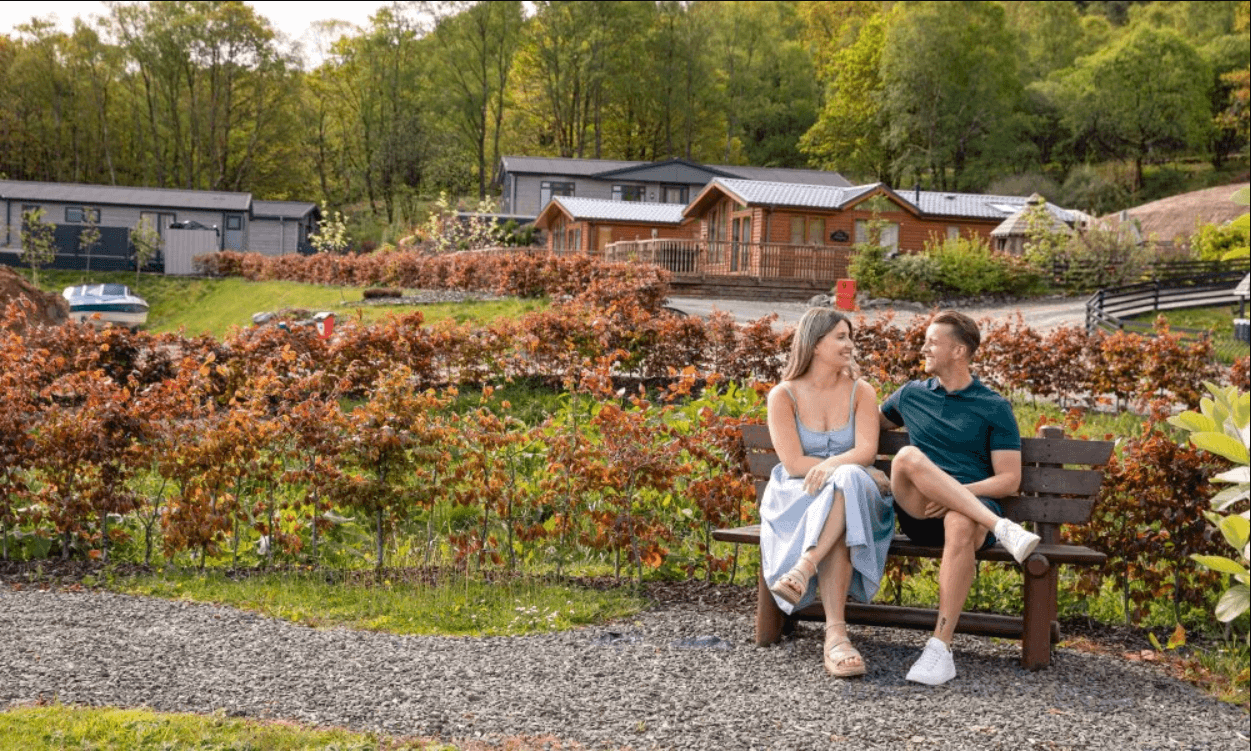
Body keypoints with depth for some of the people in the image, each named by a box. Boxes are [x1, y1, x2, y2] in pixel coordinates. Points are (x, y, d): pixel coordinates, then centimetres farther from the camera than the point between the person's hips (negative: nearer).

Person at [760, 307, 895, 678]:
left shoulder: (860, 392, 8)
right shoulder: (783, 395, 0)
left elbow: (867, 451, -7)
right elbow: (794, 464, -9)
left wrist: (833, 465, -28)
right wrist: (849, 464, -13)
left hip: (853, 496, 2)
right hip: (795, 498, -2)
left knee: (847, 481, -35)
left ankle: (804, 568, -51)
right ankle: (836, 635, -48)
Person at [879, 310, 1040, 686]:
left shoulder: (994, 408, 10)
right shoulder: (911, 394, 20)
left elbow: (1009, 480, 2)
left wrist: (958, 492, -13)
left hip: (974, 505, -2)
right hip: (918, 511, 2)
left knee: (961, 524, -41)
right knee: (908, 456, -31)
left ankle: (940, 647, -39)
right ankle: (1002, 528, -37)